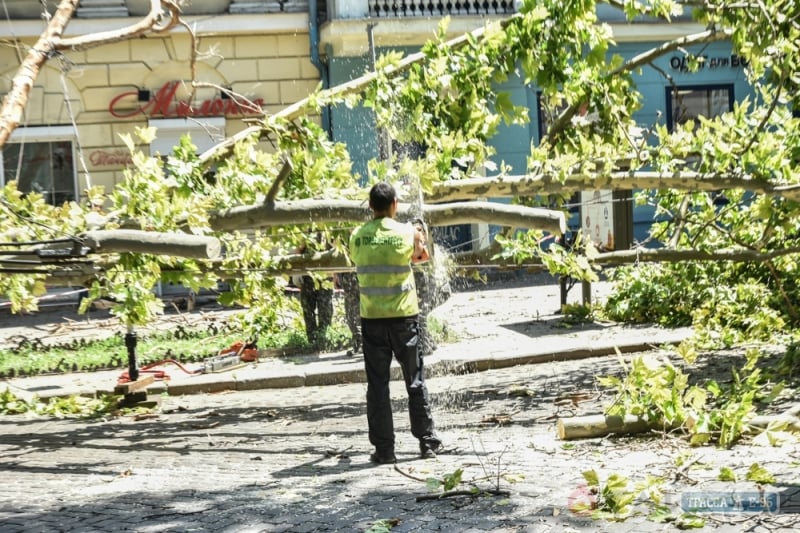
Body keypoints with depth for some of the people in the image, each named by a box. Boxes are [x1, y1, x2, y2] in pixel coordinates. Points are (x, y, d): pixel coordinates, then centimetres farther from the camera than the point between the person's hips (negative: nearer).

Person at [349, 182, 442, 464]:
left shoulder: (357, 236, -1)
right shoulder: (406, 232, -6)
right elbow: (420, 256, 11)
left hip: (371, 317, 1)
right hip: (403, 314, -1)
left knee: (377, 383, 5)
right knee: (415, 379, 10)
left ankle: (384, 448, 4)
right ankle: (426, 440, 16)